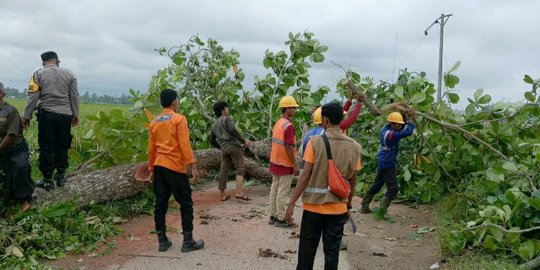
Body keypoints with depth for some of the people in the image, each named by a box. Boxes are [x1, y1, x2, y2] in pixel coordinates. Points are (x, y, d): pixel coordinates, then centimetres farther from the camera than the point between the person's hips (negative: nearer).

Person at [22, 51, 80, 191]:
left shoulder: (38, 74, 1)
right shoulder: (69, 74, 8)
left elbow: (33, 97, -3)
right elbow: (74, 97, 9)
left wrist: (27, 116, 2)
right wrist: (75, 114, 16)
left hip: (47, 115, -2)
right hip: (65, 115, 2)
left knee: (46, 148, 2)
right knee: (62, 146, 13)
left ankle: (48, 180, 5)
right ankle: (61, 175, 19)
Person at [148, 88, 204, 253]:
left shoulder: (154, 122, 10)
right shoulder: (179, 119, -9)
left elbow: (151, 148, 12)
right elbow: (185, 145, -15)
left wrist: (151, 169, 19)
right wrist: (193, 167, -13)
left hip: (159, 167, 6)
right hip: (175, 167, -6)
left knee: (161, 204, 9)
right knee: (186, 204, 4)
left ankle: (162, 241, 14)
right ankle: (188, 242, 6)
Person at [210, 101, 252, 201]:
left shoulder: (214, 125, 25)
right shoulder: (227, 119, 3)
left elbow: (212, 141, 27)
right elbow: (232, 130, -16)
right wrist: (244, 140, -14)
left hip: (224, 148, 7)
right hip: (233, 145, -7)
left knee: (223, 170, 8)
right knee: (240, 169, -8)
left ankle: (223, 195, 12)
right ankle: (239, 192, -20)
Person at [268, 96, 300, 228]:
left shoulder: (277, 123, 9)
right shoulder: (289, 126, -19)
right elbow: (289, 148, -21)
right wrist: (295, 165, -16)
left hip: (275, 162, 9)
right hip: (285, 164, -9)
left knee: (274, 189, 13)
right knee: (283, 192, 0)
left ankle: (273, 216, 22)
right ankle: (280, 219, 8)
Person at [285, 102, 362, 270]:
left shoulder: (315, 142, -10)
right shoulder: (354, 147, -1)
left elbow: (305, 176, -12)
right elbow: (352, 182, 5)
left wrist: (291, 203, -6)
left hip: (314, 206, -2)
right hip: (338, 209, 2)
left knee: (307, 251, 13)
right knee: (332, 252, 11)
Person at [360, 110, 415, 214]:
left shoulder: (385, 130, 3)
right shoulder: (391, 135, -24)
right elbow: (408, 132, -30)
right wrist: (410, 118, -19)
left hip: (382, 163, 10)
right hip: (388, 165, -10)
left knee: (376, 185, 19)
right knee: (393, 189, -5)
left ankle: (364, 207, 26)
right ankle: (381, 211, -8)